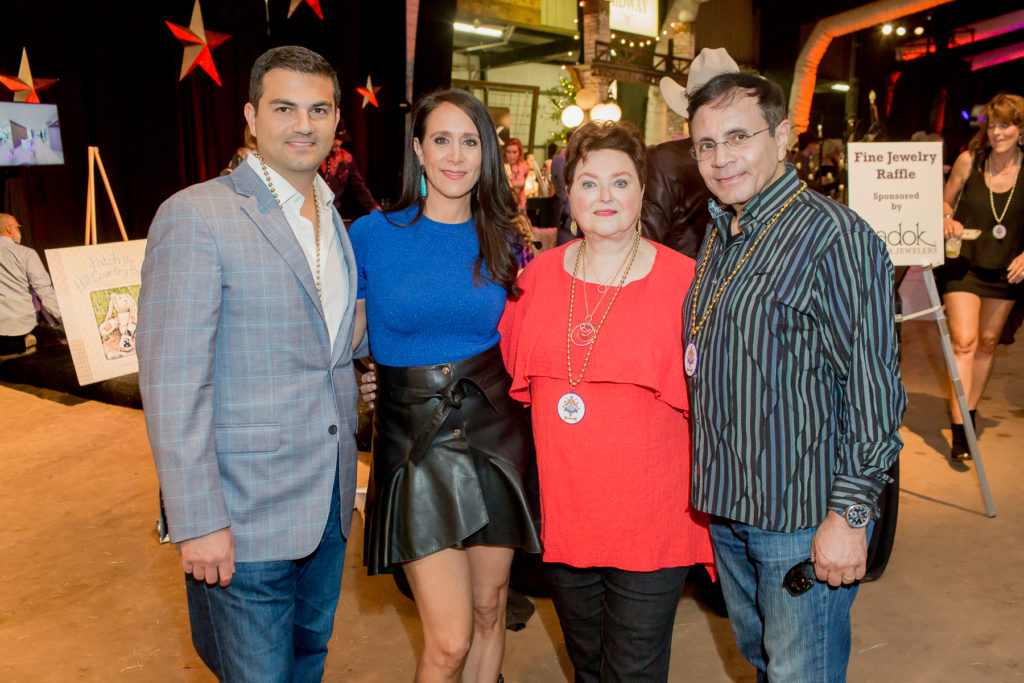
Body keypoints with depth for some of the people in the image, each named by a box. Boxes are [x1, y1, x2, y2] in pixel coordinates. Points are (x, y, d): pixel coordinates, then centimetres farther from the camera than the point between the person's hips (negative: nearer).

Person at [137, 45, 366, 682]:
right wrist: (198, 522, -18)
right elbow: (172, 382, -17)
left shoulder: (335, 219, 10)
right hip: (247, 511, -6)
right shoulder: (195, 217, -14)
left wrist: (346, 476, 15)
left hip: (329, 501, 7)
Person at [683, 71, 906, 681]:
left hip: (805, 516, -7)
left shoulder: (835, 236, -16)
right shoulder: (719, 237, 9)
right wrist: (710, 487, 15)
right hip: (728, 507, 8)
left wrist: (852, 514, -19)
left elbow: (873, 387, -19)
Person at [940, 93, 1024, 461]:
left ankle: (969, 413, 30)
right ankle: (959, 428, -11)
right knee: (964, 341, -12)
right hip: (963, 263, -2)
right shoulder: (968, 160, -7)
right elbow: (944, 199, 7)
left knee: (988, 342, 13)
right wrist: (946, 219, -14)